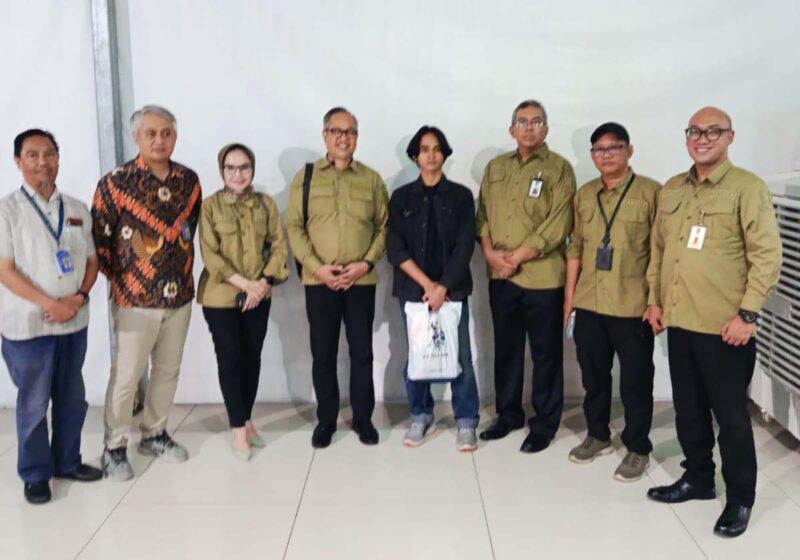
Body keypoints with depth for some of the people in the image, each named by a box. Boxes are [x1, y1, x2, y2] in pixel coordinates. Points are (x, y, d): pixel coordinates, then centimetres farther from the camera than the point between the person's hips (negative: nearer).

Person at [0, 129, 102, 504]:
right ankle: (35, 474, 22)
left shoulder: (77, 210, 7)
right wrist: (49, 304, -18)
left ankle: (67, 462, 31)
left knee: (72, 398, 14)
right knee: (33, 403, 6)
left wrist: (79, 297, -9)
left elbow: (91, 260, 10)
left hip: (74, 321, 4)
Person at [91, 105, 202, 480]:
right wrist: (119, 277, 0)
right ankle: (114, 448, 19)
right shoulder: (115, 183, -11)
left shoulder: (189, 180, 2)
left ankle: (154, 434, 33)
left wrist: (183, 267, 12)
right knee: (125, 377, 3)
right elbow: (98, 238, -5)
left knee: (168, 371, 15)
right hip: (135, 299, -4)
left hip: (180, 297, 4)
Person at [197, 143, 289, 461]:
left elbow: (279, 246, 2)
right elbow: (209, 254, -10)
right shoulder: (210, 205, -5)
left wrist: (263, 283, -12)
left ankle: (247, 420, 24)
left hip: (259, 296, 3)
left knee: (252, 358, 10)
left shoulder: (266, 204, 4)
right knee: (229, 359, 1)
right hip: (220, 296, -3)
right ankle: (238, 429, 10)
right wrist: (244, 283, -17)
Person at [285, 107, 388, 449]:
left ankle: (363, 418, 20)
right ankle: (326, 420, 20)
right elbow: (294, 227, 0)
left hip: (361, 281, 0)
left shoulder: (371, 179, 7)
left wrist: (366, 263, -10)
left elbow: (384, 227, 5)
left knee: (362, 352, 6)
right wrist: (316, 267, -12)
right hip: (318, 281, 0)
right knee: (323, 354, 7)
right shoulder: (305, 177, 4)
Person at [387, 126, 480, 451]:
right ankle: (421, 418, 21)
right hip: (413, 289, 1)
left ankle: (466, 422, 10)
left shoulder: (461, 196, 4)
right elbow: (395, 248, -2)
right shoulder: (401, 197, 6)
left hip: (453, 289, -1)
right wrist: (427, 284, -11)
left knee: (460, 356, -2)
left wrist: (443, 287, -12)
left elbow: (464, 247, -2)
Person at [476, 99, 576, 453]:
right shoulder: (495, 168, 13)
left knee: (545, 352, 4)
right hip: (500, 276, 5)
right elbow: (483, 214, 10)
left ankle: (544, 424, 16)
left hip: (542, 276, -5)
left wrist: (518, 257, -15)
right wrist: (490, 251, -7)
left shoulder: (559, 169, -3)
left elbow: (558, 224, -12)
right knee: (505, 348, 14)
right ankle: (508, 414, 28)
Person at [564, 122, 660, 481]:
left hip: (633, 305, -5)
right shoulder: (584, 195, 10)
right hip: (589, 303, 5)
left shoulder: (650, 192, -6)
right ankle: (597, 436, 33)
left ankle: (638, 449, 20)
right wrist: (569, 295, 10)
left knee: (635, 381, 5)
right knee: (593, 375, 16)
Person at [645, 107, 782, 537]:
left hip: (724, 327, -6)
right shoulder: (671, 190, 11)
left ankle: (740, 498, 20)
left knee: (730, 415, 4)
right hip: (678, 321, 6)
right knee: (688, 409, 16)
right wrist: (654, 299, 14)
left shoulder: (747, 188, -8)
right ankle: (698, 478, 34)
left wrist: (747, 313, -16)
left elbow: (767, 255, -12)